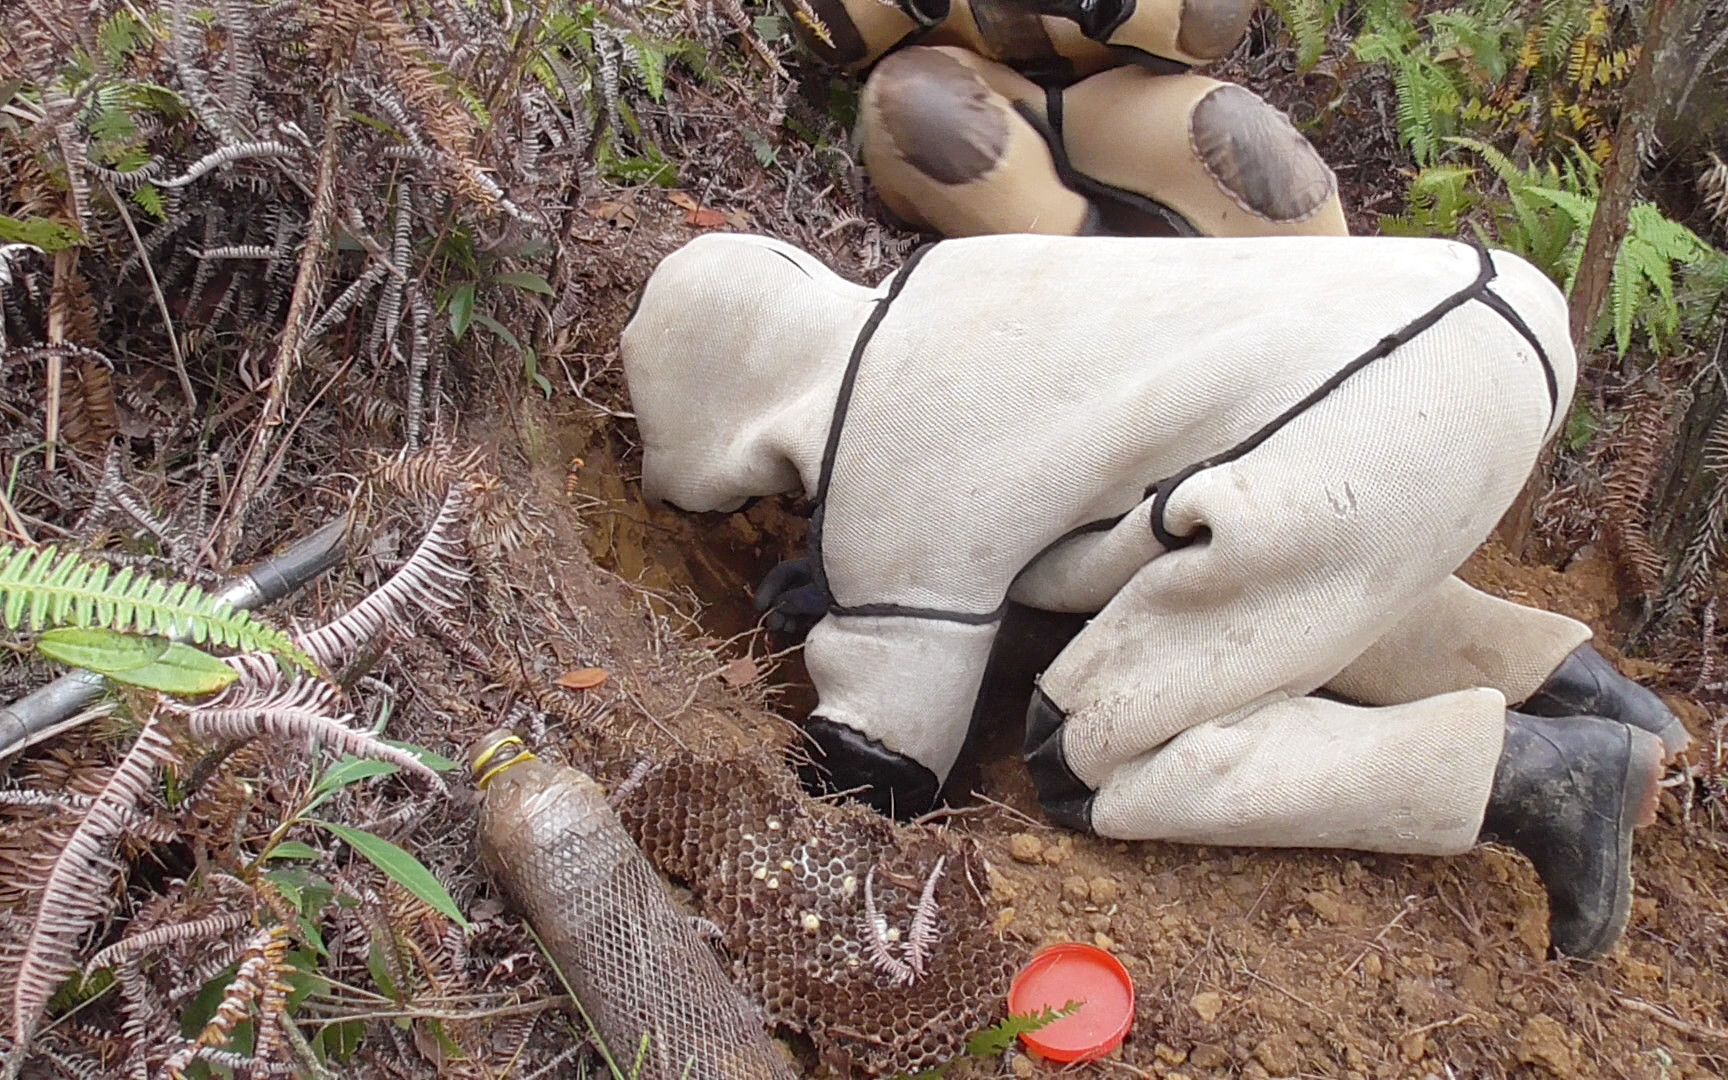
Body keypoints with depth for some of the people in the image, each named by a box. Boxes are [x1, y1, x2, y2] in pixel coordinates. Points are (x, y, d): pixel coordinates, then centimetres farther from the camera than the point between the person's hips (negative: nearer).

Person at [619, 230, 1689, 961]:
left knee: (1088, 763, 1)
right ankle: (1559, 676, 20)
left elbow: (886, 778, 6)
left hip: (1384, 420, -9)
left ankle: (1538, 773, -4)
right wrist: (840, 573, 25)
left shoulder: (885, 491, -3)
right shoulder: (932, 287, 19)